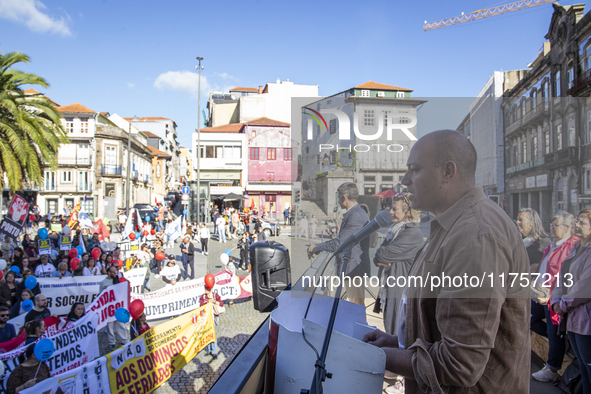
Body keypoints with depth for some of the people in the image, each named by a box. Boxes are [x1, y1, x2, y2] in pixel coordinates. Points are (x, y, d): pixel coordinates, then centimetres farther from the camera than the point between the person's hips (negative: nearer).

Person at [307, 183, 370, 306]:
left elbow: (339, 243, -23)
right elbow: (340, 239, 16)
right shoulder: (356, 213, 13)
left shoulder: (356, 216, -22)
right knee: (355, 306, 20)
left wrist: (315, 248, -9)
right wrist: (318, 247, 8)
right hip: (352, 268, 11)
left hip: (354, 269, -11)